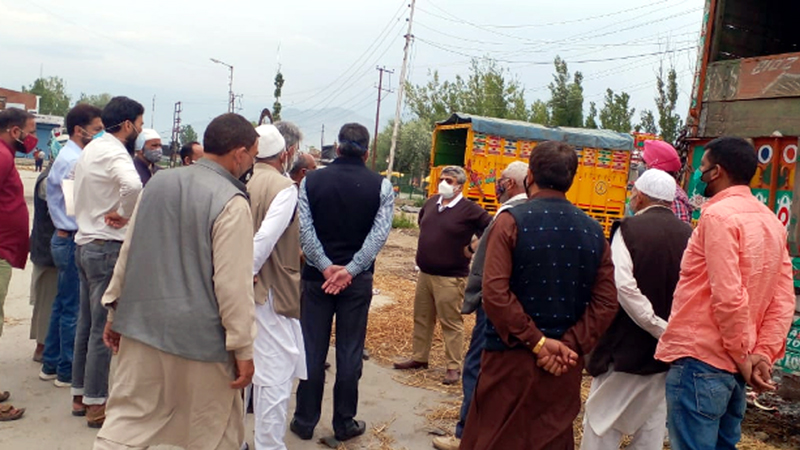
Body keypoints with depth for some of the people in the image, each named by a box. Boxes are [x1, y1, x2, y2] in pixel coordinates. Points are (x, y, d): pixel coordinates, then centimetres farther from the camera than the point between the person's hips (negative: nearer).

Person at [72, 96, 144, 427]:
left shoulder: (91, 149, 14)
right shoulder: (114, 152, -16)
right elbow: (133, 185, -37)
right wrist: (125, 216, -21)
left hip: (86, 242, 10)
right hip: (107, 247, -10)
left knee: (87, 323, 16)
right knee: (104, 328, -2)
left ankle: (80, 394, 26)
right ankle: (96, 403, 6)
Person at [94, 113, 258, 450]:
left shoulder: (158, 183, 5)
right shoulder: (231, 203, -15)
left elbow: (128, 253, 11)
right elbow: (233, 284, -17)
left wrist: (115, 310, 20)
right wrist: (243, 348, -9)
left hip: (142, 324, 6)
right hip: (199, 336, -6)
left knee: (126, 422, 13)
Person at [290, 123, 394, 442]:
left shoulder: (311, 180, -1)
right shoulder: (380, 185, -3)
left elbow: (304, 230, -10)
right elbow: (380, 233, -12)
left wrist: (326, 267, -12)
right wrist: (350, 270, -14)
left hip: (317, 276, 1)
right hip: (358, 279, 0)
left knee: (312, 350, 9)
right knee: (349, 352, 7)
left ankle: (305, 421, 18)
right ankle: (344, 423, 17)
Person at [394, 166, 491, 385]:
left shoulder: (470, 209, -13)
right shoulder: (431, 202, 7)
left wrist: (471, 249, -12)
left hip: (450, 277, -7)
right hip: (424, 273, 7)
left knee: (451, 323, 0)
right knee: (422, 318, 16)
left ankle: (454, 367, 10)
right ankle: (419, 358, 30)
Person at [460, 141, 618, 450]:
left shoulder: (512, 220, -10)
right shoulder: (593, 232, 3)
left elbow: (495, 293, -18)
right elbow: (606, 302, -2)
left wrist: (536, 341, -13)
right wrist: (571, 345, -7)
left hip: (512, 358, -4)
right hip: (565, 364, 4)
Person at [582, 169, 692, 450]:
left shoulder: (629, 229, -10)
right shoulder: (689, 235, 0)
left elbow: (624, 288, -21)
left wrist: (661, 330, -15)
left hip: (627, 348, -4)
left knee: (603, 424, 7)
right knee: (653, 424, 15)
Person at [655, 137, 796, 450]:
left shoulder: (718, 215, -14)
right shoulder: (771, 220, 12)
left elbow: (728, 296, -21)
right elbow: (784, 300, 7)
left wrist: (742, 356, -9)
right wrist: (764, 353, 1)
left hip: (699, 360, -9)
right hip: (733, 363, 9)